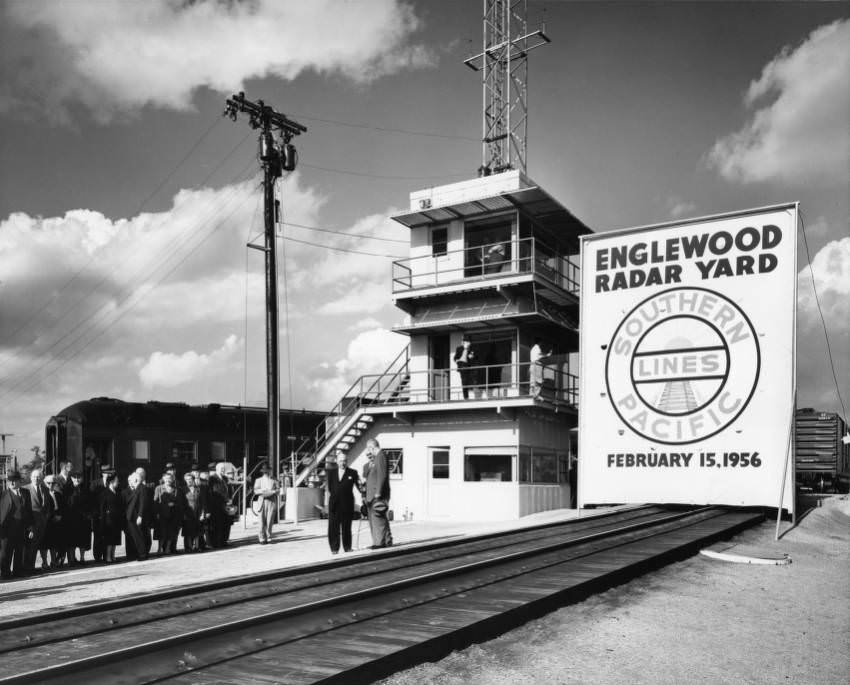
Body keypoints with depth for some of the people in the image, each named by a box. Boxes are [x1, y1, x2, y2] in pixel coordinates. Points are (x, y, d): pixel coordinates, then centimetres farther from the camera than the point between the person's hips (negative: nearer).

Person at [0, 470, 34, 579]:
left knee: (19, 553, 9)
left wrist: (30, 528, 5)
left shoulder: (25, 493, 9)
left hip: (22, 529, 3)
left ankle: (17, 572, 19)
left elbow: (29, 511, 9)